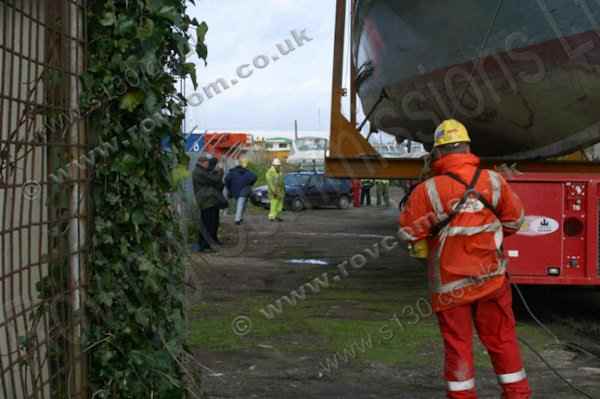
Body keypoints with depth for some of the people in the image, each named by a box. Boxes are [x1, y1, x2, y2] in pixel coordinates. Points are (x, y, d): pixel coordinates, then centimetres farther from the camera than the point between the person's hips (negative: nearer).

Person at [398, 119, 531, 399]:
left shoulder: (427, 191, -16)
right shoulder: (494, 181, -7)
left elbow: (409, 231, -10)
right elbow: (513, 220, 4)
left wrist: (424, 250, 9)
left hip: (450, 282, -2)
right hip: (491, 278, 2)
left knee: (457, 342, 9)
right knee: (501, 338, 14)